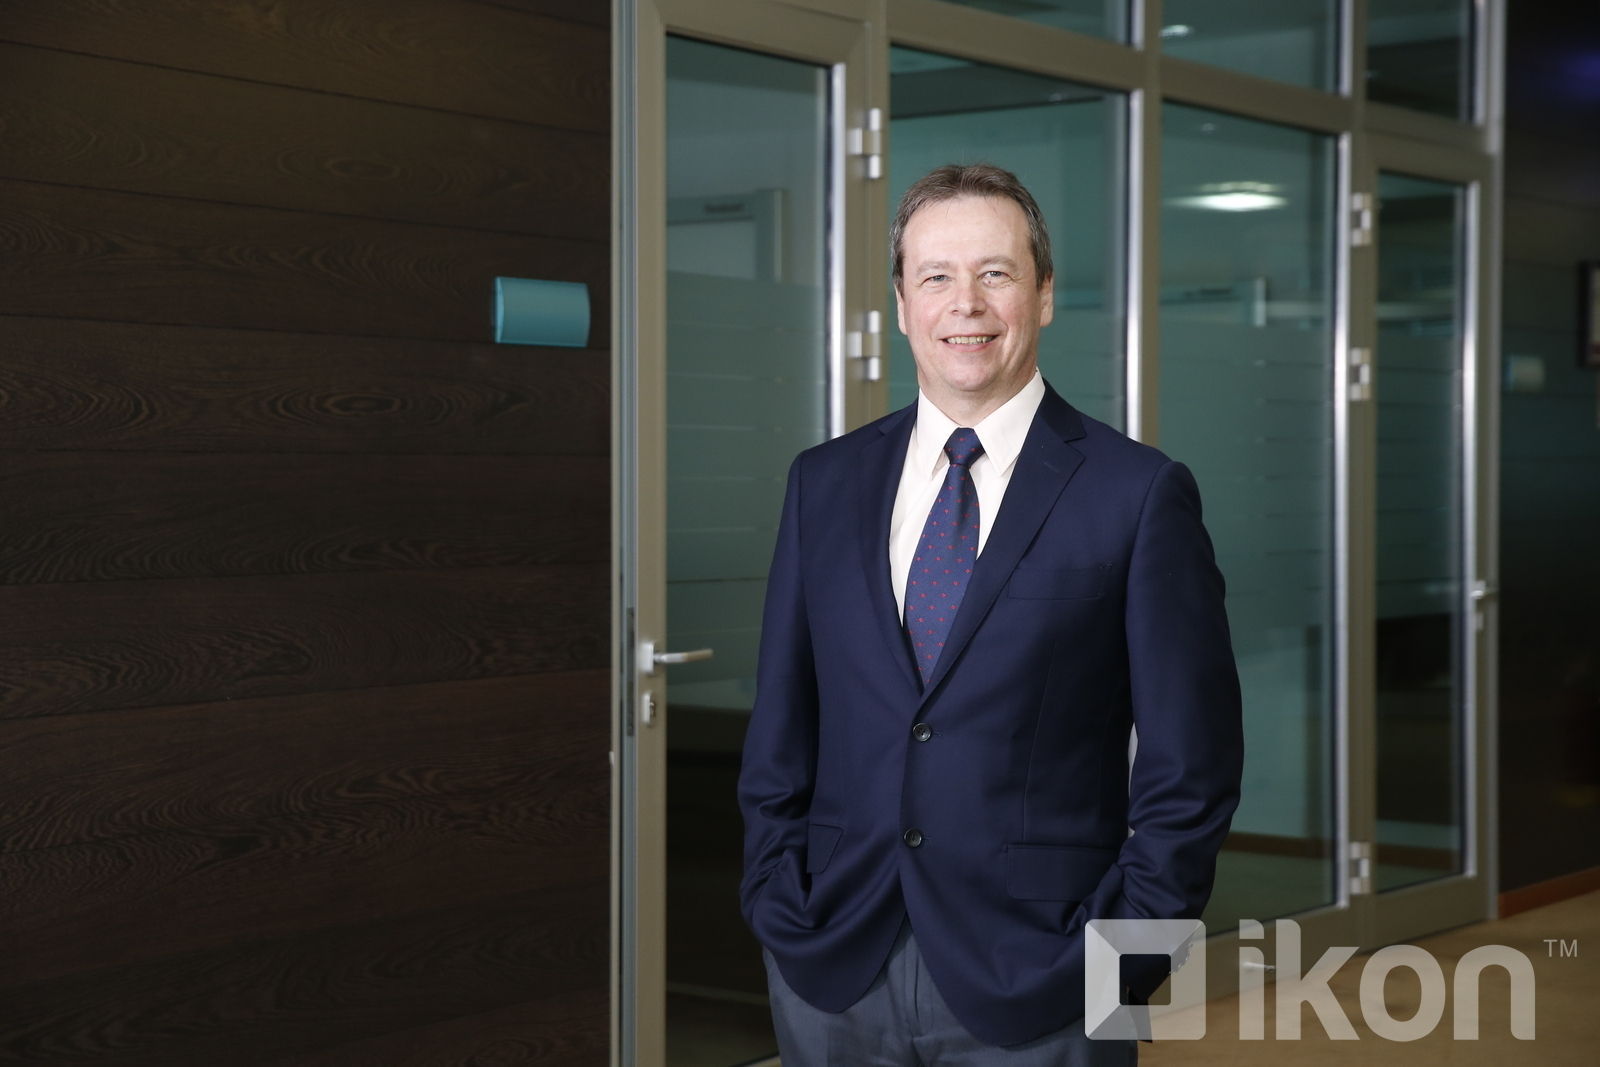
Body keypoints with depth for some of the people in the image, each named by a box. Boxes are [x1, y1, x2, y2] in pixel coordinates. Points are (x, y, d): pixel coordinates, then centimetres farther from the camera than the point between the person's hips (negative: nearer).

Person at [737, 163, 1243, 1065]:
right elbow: (781, 729, 11)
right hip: (832, 975, 3)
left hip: (1035, 990, -3)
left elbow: (1191, 766, -4)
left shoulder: (1140, 495, -5)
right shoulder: (824, 483, 7)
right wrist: (778, 901, 2)